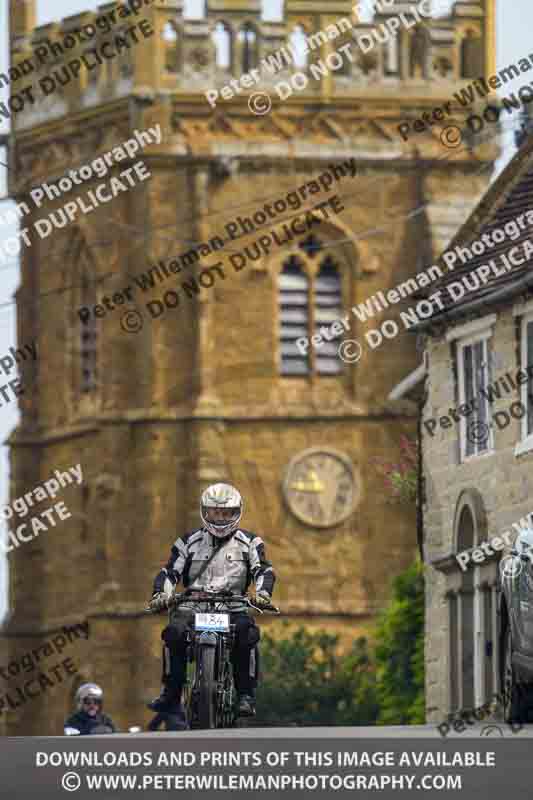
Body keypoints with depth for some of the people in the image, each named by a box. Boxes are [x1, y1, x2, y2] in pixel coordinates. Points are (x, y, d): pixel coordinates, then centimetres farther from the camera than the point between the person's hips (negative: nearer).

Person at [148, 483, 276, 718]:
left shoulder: (249, 542, 13)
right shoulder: (189, 542, 16)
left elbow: (263, 570, 0)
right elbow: (170, 572, 9)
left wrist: (263, 592, -22)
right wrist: (160, 593, -12)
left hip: (233, 609, -1)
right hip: (193, 608, 1)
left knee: (247, 634, -32)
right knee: (174, 632, -29)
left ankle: (246, 695, -22)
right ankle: (171, 693, -19)